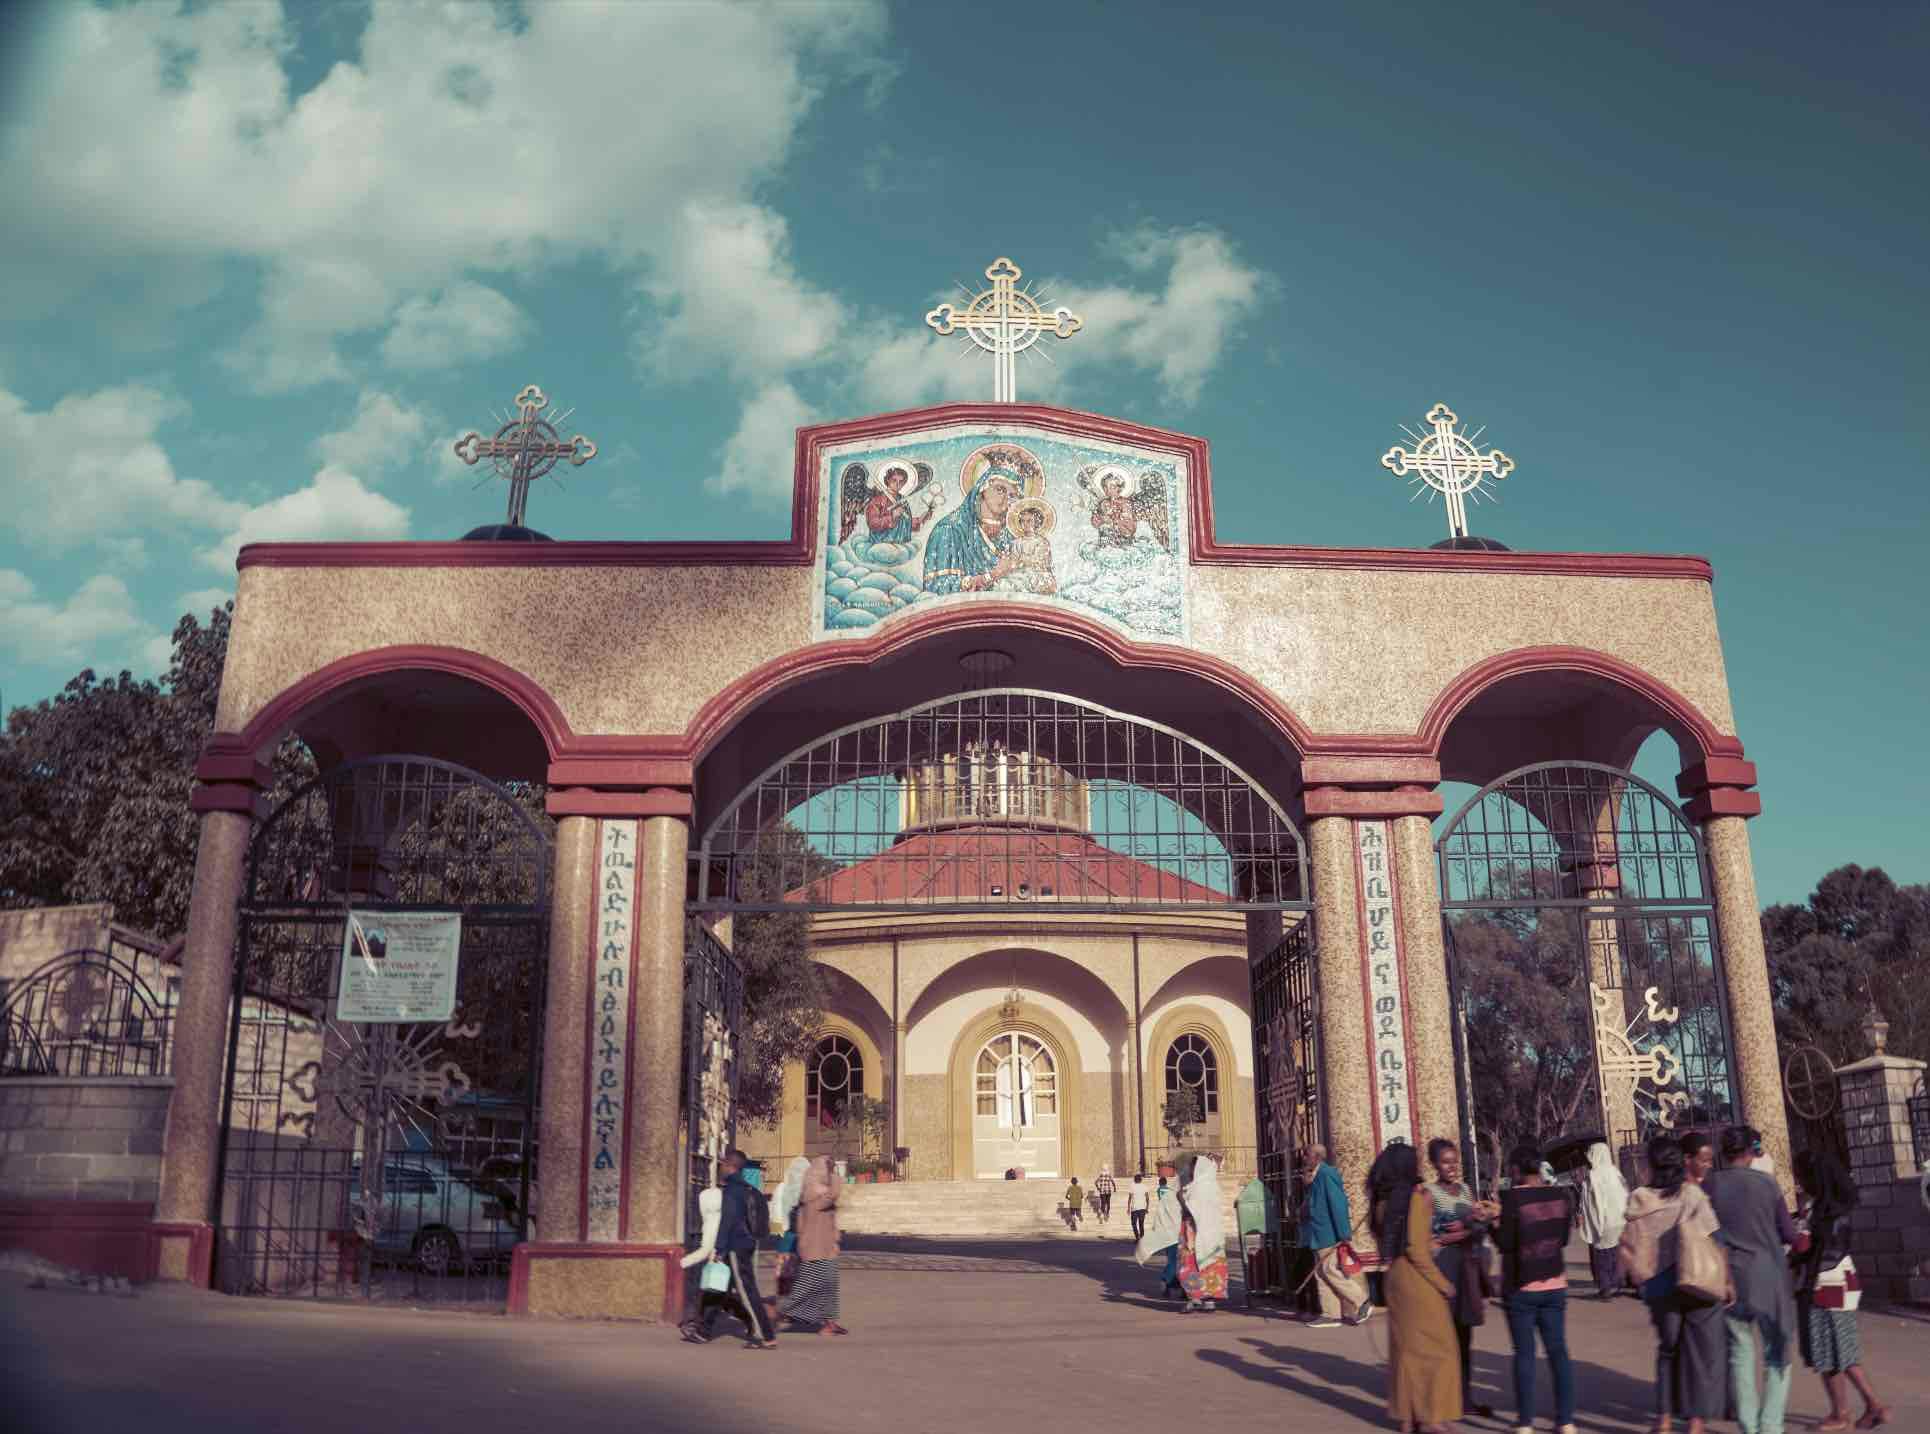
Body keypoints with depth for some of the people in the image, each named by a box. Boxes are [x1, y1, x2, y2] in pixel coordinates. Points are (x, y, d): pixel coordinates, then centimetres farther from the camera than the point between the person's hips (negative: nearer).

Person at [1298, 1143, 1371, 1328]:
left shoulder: (1327, 1174, -16)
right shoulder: (1315, 1176, 13)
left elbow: (1338, 1204, -20)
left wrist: (1343, 1234, -21)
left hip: (1329, 1234, -10)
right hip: (1320, 1235, 10)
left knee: (1330, 1270, -8)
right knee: (1321, 1273, 9)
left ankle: (1362, 1305, 3)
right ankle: (1330, 1315, 13)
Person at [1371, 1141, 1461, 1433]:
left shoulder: (1383, 1201, 5)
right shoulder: (1417, 1197, -16)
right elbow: (1416, 1249, -19)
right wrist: (1442, 1283, -11)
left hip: (1394, 1276, 7)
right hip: (1417, 1278, -7)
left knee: (1405, 1346, 15)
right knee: (1436, 1347, 4)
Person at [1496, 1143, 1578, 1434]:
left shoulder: (1513, 1197, -15)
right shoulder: (1561, 1194, 0)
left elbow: (1505, 1244, -14)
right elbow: (1563, 1238, 10)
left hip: (1521, 1285, -4)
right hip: (1554, 1284, 4)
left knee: (1525, 1353, 4)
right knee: (1558, 1351, 10)